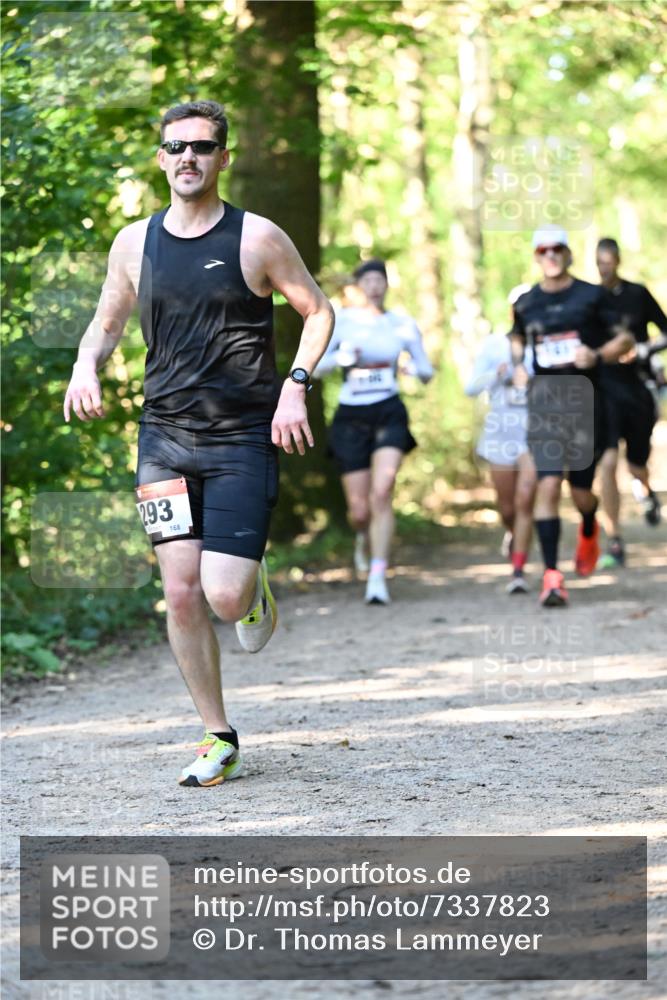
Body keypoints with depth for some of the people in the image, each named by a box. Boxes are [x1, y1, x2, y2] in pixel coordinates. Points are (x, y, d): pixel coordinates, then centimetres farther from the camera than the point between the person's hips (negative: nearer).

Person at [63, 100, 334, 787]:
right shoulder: (134, 243, 6)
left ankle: (255, 585, 26)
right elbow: (107, 322, 19)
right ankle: (218, 739, 12)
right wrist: (86, 364, -3)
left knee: (224, 596, -13)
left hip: (242, 441, -3)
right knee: (181, 594, -1)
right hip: (164, 438, 3)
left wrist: (294, 387, -8)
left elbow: (317, 311, 6)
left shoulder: (257, 239, -3)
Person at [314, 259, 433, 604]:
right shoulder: (341, 321, 2)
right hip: (350, 417, 0)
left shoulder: (403, 326, 5)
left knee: (381, 491, -21)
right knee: (358, 508, 2)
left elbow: (427, 371, 13)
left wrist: (415, 368, -11)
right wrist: (342, 358, -23)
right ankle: (365, 537, 40)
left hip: (389, 413, 0)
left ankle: (378, 576, -21)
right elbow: (314, 367, -3)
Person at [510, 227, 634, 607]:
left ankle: (589, 532, 44)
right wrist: (516, 366, 5)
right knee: (548, 485, -13)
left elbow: (625, 339, 3)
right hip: (544, 401, 1)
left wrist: (597, 355, -16)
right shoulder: (526, 304, 8)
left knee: (581, 491, 6)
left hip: (584, 401, -1)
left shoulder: (592, 296, -1)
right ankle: (552, 575, -11)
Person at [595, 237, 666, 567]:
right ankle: (614, 543, -11)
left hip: (638, 388, 0)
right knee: (607, 462, -17)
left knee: (637, 466, 11)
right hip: (605, 390, 0)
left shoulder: (638, 295, -2)